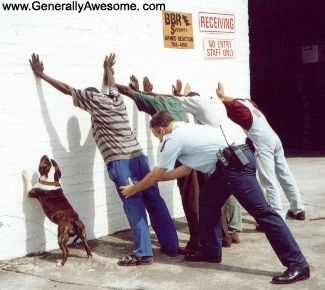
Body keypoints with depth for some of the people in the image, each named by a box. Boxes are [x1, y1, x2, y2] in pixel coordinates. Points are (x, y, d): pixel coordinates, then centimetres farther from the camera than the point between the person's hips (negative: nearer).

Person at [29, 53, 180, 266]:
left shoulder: (95, 100, 4)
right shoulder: (116, 98, 20)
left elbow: (66, 89, 11)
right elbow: (111, 83, 42)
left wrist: (41, 74, 21)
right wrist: (108, 68, 62)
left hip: (120, 162, -6)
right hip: (138, 157, 6)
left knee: (134, 207, -6)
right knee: (155, 202, 9)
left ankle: (143, 253, -4)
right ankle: (171, 245, 16)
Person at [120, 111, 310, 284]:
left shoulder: (174, 139, -3)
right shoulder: (186, 130, 25)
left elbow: (155, 175, 6)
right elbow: (186, 169, 32)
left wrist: (132, 189, 21)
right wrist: (158, 177, 39)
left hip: (236, 163, -10)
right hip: (235, 160, 10)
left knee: (261, 211, -11)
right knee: (208, 199, 20)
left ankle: (297, 265, -10)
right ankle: (211, 251, 27)